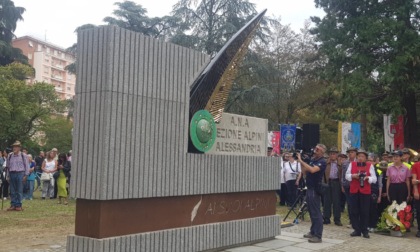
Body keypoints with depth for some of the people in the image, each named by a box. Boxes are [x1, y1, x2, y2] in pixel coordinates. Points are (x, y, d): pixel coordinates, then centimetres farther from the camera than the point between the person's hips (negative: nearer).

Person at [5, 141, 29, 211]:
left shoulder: (23, 155, 1)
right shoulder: (10, 156, 10)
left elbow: (27, 166, 2)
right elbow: (8, 166, 14)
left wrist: (26, 175, -4)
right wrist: (8, 175, 9)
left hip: (20, 174, -3)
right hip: (12, 174, 3)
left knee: (19, 191, -2)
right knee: (12, 191, 4)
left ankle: (19, 205, 4)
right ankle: (13, 205, 10)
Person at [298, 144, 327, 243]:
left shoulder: (322, 161, -12)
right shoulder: (312, 160, 13)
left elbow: (312, 170, -28)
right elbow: (304, 172, 14)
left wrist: (301, 161, -24)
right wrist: (301, 162, 2)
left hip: (315, 189, -8)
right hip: (309, 188, 8)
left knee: (316, 212, -7)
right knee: (311, 211, 15)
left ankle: (318, 236, -4)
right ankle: (313, 232, 25)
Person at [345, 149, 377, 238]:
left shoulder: (370, 165, 5)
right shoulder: (352, 164, 9)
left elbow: (374, 179, 1)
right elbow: (347, 176, 7)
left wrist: (367, 178, -18)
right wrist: (353, 176, -13)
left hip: (366, 191, -1)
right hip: (354, 191, 2)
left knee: (365, 212, 1)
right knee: (354, 211, 3)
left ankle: (364, 231, 11)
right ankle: (357, 230, 13)